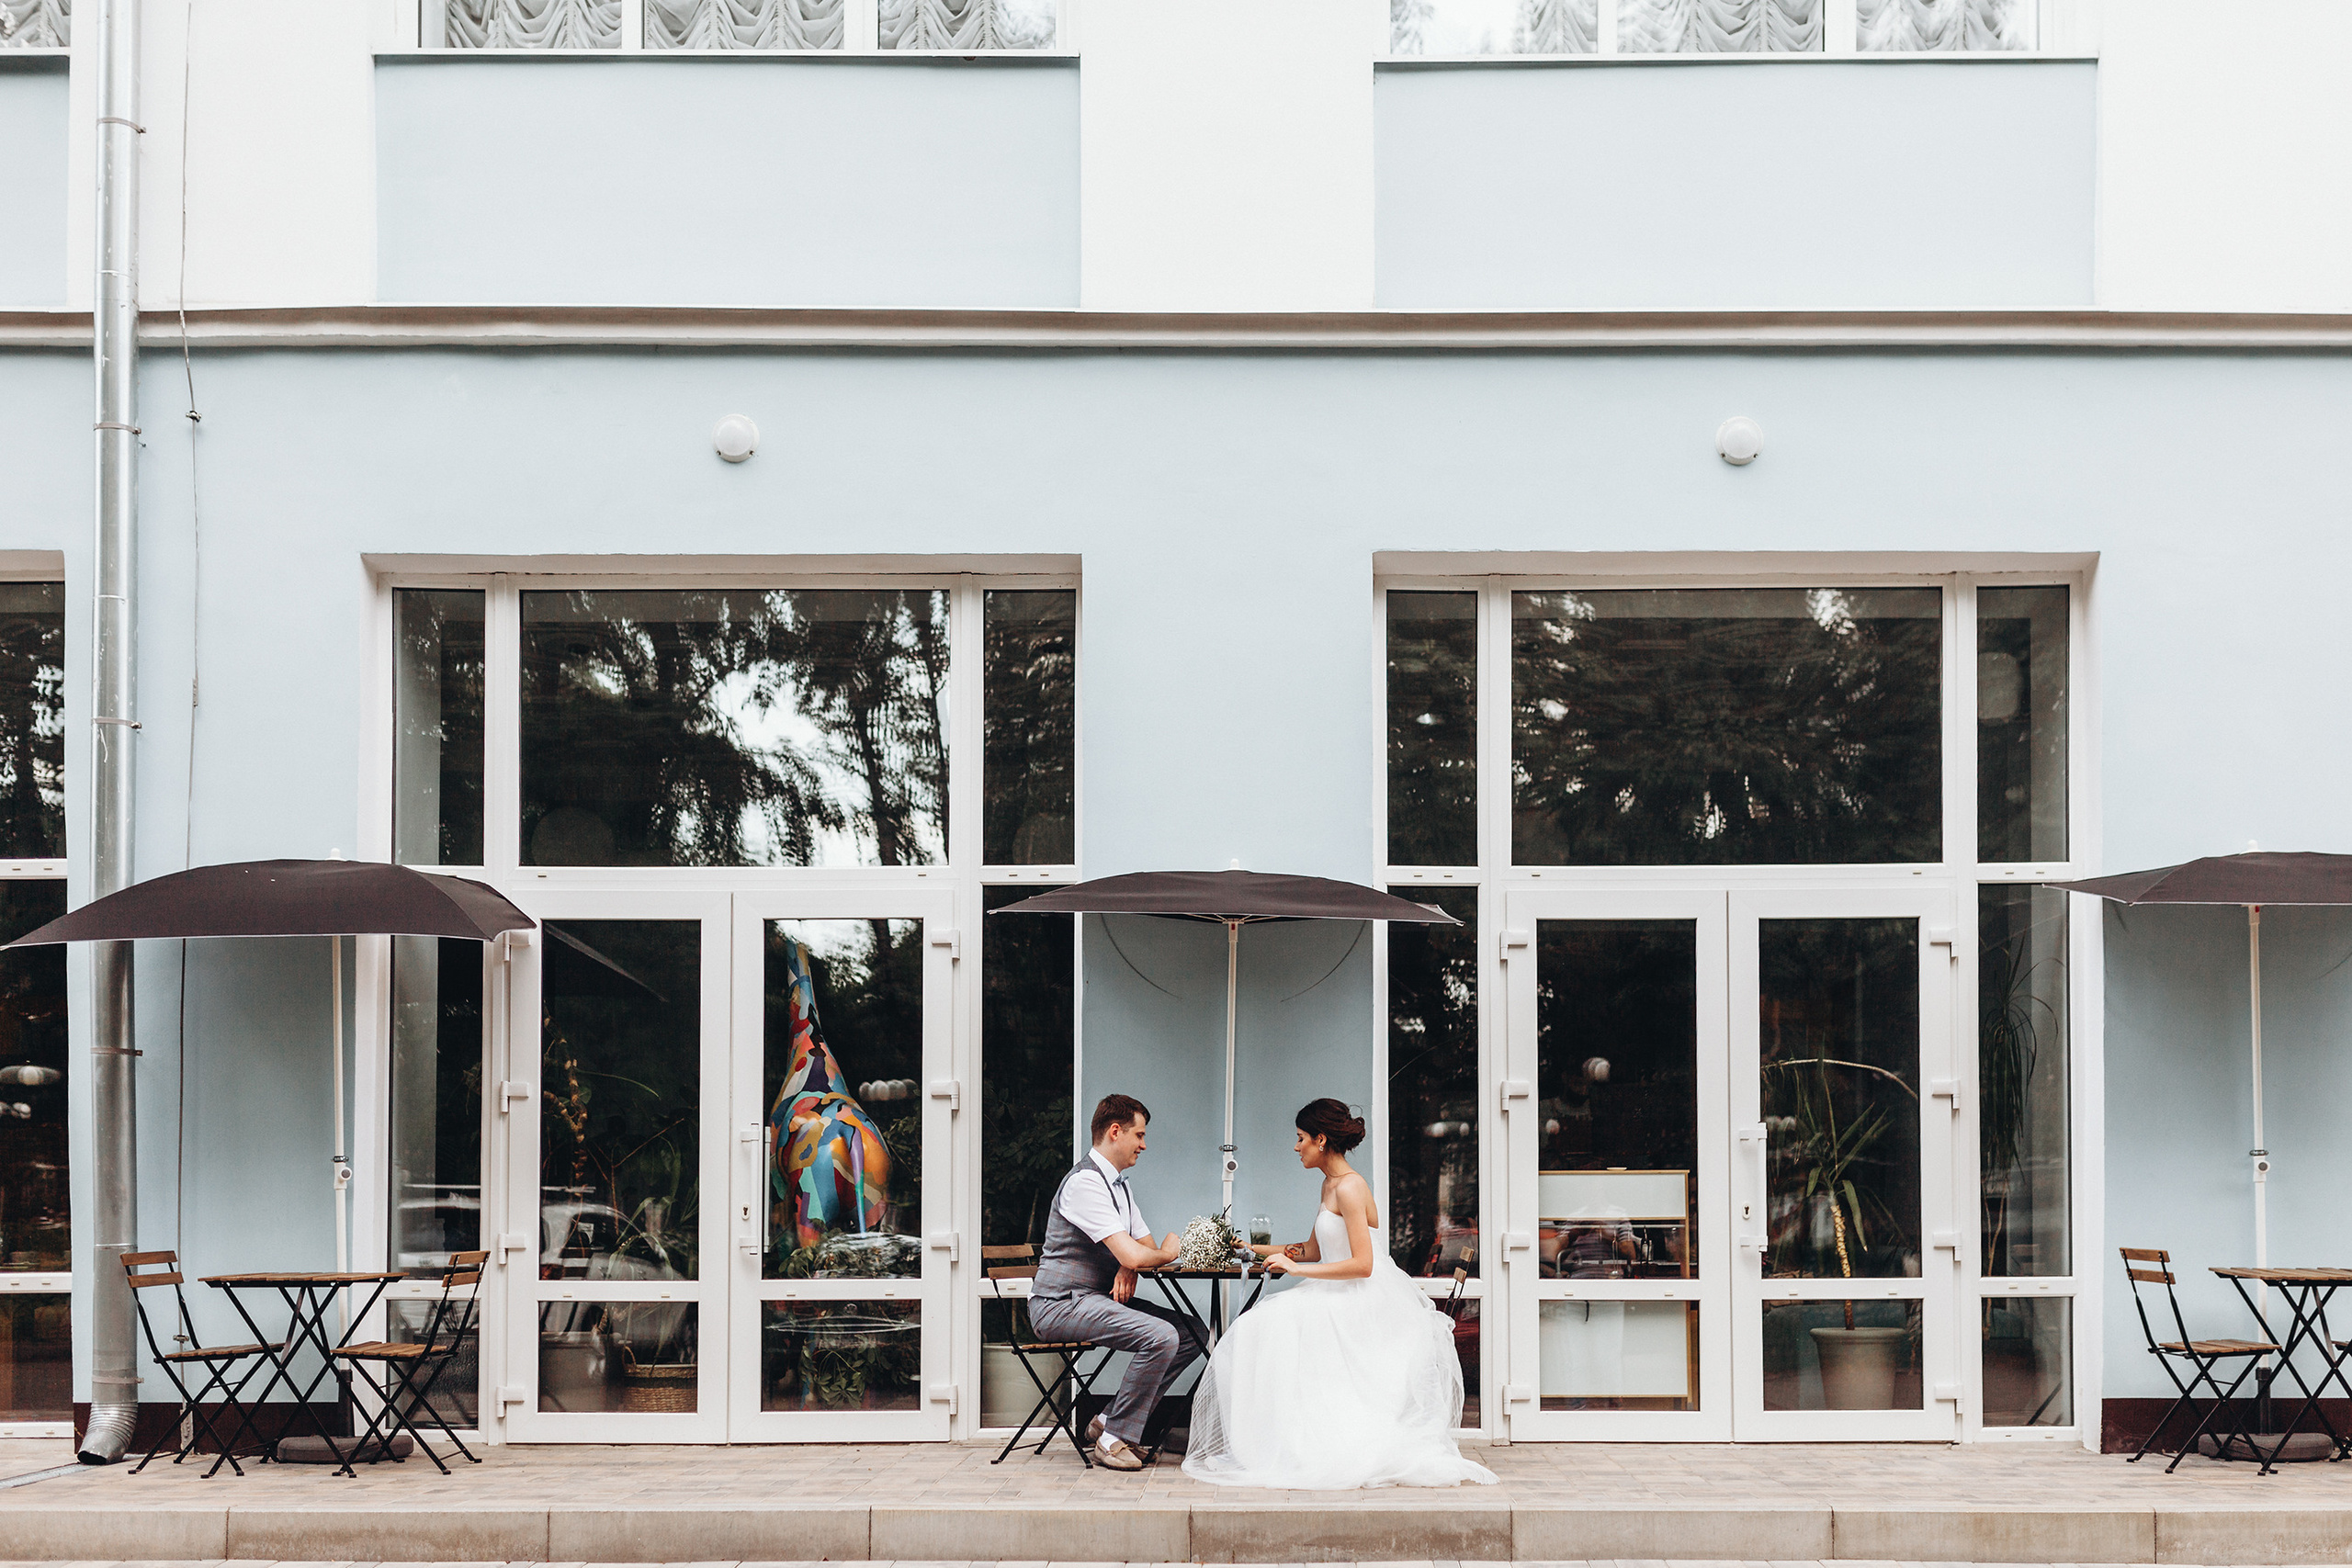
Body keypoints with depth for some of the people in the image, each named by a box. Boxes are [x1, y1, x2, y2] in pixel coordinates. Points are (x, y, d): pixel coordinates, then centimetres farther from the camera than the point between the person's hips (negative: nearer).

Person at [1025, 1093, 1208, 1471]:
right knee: (1160, 1336, -28)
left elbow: (1144, 1247, 20)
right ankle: (1115, 1438, -14)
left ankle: (1109, 1422, 4)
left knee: (1191, 1336, 1)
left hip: (1097, 1298, 10)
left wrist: (1129, 1269, -5)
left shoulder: (1119, 1185, 16)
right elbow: (1132, 1255, -25)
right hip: (1060, 1304, -10)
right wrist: (1166, 1253, -2)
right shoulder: (1085, 1183, -18)